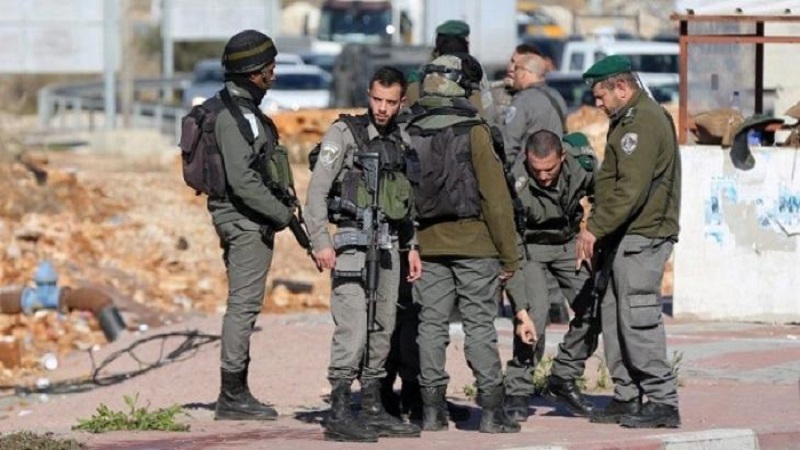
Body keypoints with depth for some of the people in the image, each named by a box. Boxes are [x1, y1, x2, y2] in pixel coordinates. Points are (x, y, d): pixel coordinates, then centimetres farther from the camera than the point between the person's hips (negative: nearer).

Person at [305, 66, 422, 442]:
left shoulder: (400, 142, 15)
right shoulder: (344, 134, -4)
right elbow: (317, 190, -9)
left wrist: (412, 246, 16)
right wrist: (320, 242, -17)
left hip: (389, 244, 7)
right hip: (354, 241, -7)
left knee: (382, 328, 10)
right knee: (353, 327, -14)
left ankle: (372, 409, 17)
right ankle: (339, 414, -13)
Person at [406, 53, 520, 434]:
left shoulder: (411, 134, 5)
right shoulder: (473, 132, -9)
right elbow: (496, 197, -10)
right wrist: (509, 254, -5)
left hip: (427, 244, 4)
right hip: (473, 243, -4)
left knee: (431, 324, 7)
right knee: (480, 325, -2)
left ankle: (432, 409, 7)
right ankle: (491, 412, -2)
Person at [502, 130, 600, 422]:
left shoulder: (582, 161, -24)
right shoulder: (517, 186, -35)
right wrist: (520, 310, -38)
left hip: (568, 241, 4)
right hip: (530, 245, -4)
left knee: (593, 308, -7)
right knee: (535, 312, -23)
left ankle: (564, 379, 9)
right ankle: (517, 392, -13)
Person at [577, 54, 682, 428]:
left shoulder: (644, 122, -15)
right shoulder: (629, 121, 20)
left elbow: (631, 188, -23)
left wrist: (595, 228, -21)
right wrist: (599, 230, 16)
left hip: (642, 235, -11)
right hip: (624, 236, 11)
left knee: (637, 317, -11)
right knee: (613, 316, 11)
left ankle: (662, 401, -10)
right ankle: (627, 398, 16)